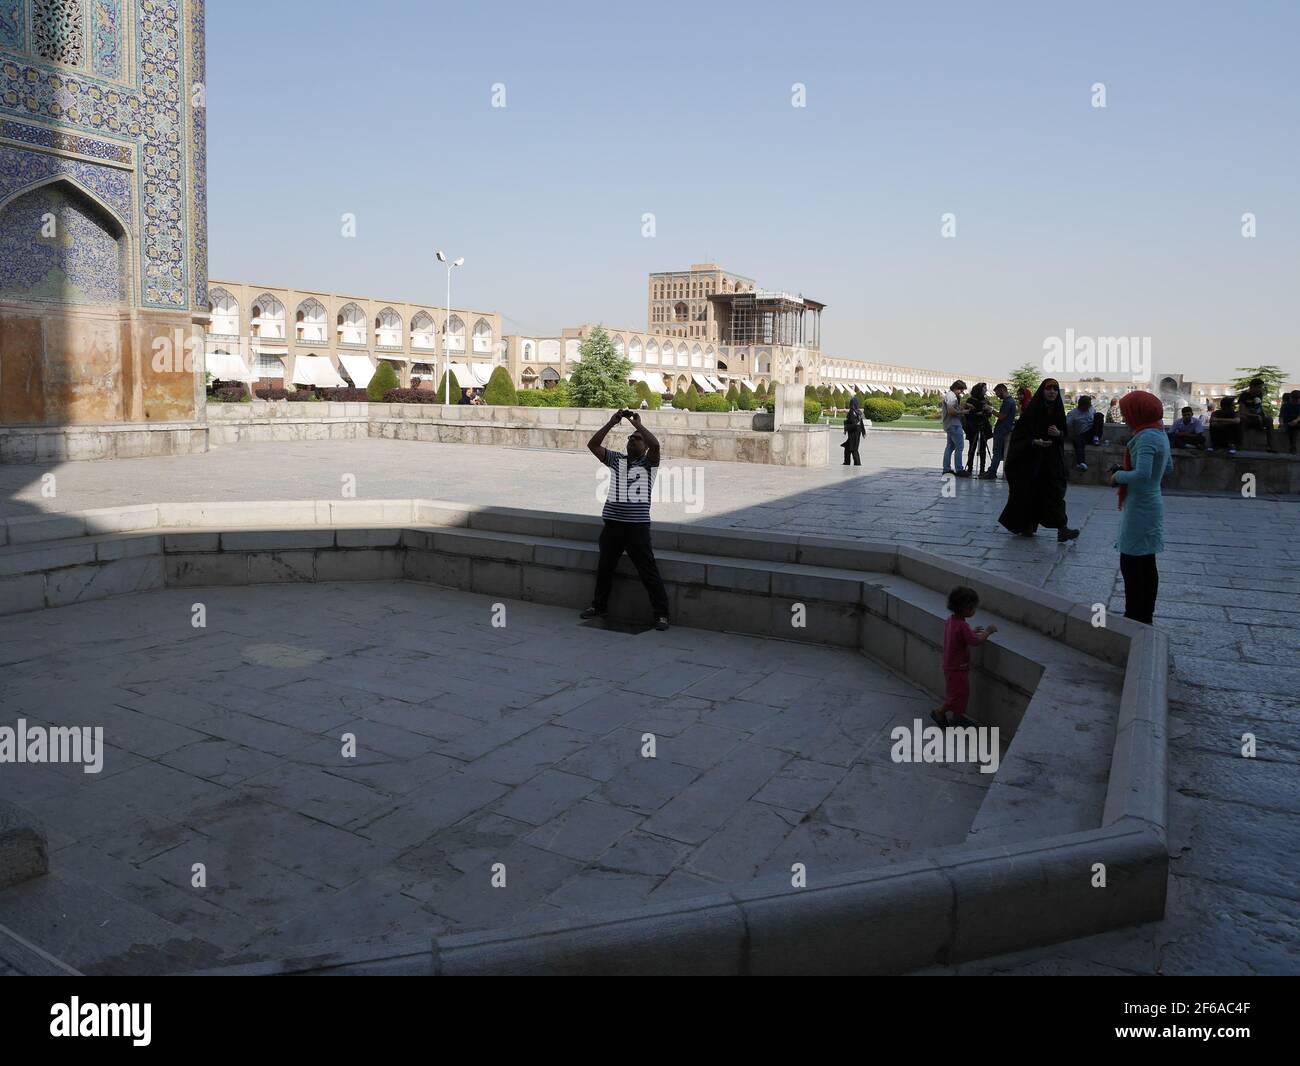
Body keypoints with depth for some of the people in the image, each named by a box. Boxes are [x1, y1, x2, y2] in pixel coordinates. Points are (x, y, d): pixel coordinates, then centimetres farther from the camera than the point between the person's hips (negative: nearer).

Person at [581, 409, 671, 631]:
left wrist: (637, 423, -10)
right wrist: (611, 423, -4)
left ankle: (661, 613, 5)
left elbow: (655, 444, -20)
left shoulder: (648, 463, 1)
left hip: (637, 526, -4)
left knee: (649, 571, -3)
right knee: (604, 568, 17)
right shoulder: (616, 459, 12)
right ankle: (599, 606, 35)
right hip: (612, 523, 5)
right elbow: (593, 445, 3)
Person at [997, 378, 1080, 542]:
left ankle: (1062, 529, -8)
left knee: (1056, 491, -5)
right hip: (1031, 458, -3)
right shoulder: (1032, 410, -7)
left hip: (1053, 458, 3)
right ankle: (1027, 526, 17)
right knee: (1030, 491, 2)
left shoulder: (1058, 410, 5)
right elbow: (1019, 433, -9)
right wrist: (1034, 441, -24)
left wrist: (1058, 434, -11)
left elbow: (1064, 434, 12)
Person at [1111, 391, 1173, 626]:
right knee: (1145, 567, 18)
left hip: (1140, 509, -10)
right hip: (1150, 505, 10)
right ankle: (1144, 617, 29)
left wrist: (1118, 476, -13)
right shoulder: (1159, 433, 11)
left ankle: (1135, 619, 0)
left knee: (1132, 566, -5)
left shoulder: (1146, 437, -20)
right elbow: (1168, 467, 22)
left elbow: (1141, 475, -31)